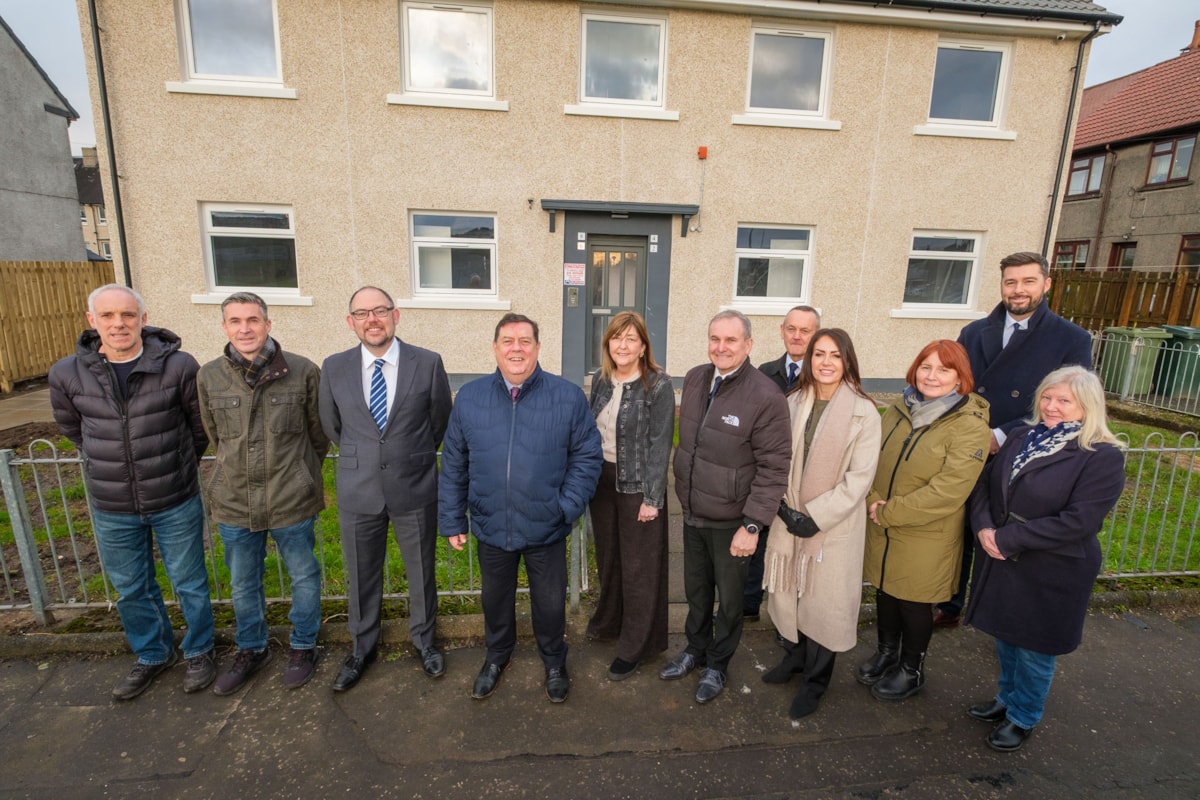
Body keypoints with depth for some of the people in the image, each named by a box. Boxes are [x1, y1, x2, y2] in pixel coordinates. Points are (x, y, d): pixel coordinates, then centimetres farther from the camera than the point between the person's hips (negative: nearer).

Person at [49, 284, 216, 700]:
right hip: (111, 508, 3)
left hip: (176, 502, -3)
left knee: (189, 583, 13)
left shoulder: (179, 366, -16)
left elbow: (202, 426, -1)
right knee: (131, 590, 20)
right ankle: (153, 655, 43)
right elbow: (72, 428, 13)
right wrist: (109, 462, 15)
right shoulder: (67, 374, -7)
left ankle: (199, 651, 36)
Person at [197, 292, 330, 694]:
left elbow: (319, 433, 0)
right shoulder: (208, 376, -4)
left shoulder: (303, 372, -12)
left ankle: (304, 646, 38)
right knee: (243, 584, 21)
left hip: (293, 502, -2)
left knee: (304, 576, 15)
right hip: (234, 503, 3)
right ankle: (251, 650, 45)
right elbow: (214, 435, 11)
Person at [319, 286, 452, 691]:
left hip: (415, 489, -1)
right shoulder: (334, 367, -3)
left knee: (421, 571, 15)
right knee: (361, 576, 17)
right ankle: (363, 647, 42)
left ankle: (424, 639, 40)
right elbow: (331, 425, 12)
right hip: (358, 490, 2)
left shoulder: (428, 363, -9)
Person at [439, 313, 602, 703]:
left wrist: (568, 506, -14)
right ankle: (497, 656, 52)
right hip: (490, 527, 2)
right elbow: (454, 465, 2)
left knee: (550, 602, 17)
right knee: (495, 598, 24)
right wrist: (452, 520, 4)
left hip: (546, 529, -2)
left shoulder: (568, 397, -10)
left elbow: (588, 456, -6)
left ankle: (554, 661, 46)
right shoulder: (469, 397, -4)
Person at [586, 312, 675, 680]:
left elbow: (660, 444, -14)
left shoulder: (658, 385, -14)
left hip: (637, 485, -5)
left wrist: (652, 498, -15)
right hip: (602, 479, 6)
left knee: (638, 566, 7)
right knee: (607, 556, 19)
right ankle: (608, 620, 42)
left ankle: (635, 646, 24)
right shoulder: (601, 380, 4)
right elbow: (592, 431, 10)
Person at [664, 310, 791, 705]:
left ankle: (717, 664, 40)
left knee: (729, 598, 17)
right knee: (696, 590, 23)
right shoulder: (694, 379, -1)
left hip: (731, 522, -5)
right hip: (692, 513, 5)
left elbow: (774, 467, -17)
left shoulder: (766, 397, -20)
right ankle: (695, 649, 47)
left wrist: (752, 525, -16)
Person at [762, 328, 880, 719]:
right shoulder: (795, 403, 0)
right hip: (789, 519, 4)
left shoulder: (863, 413, -11)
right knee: (789, 593, 15)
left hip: (833, 526, -3)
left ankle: (814, 682, 31)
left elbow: (859, 478, -13)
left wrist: (816, 518, -15)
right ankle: (794, 657, 41)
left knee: (823, 602, 9)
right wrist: (784, 507, -9)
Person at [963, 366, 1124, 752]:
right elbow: (984, 482, 2)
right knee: (1005, 637, 22)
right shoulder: (1020, 437, 1)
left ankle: (1023, 718, 37)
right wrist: (984, 527, -14)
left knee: (1033, 650, 14)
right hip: (1001, 562, 5)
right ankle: (1006, 698, 45)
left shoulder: (1103, 457, -15)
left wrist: (1007, 537, -22)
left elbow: (1078, 521, -22)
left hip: (1052, 573, -5)